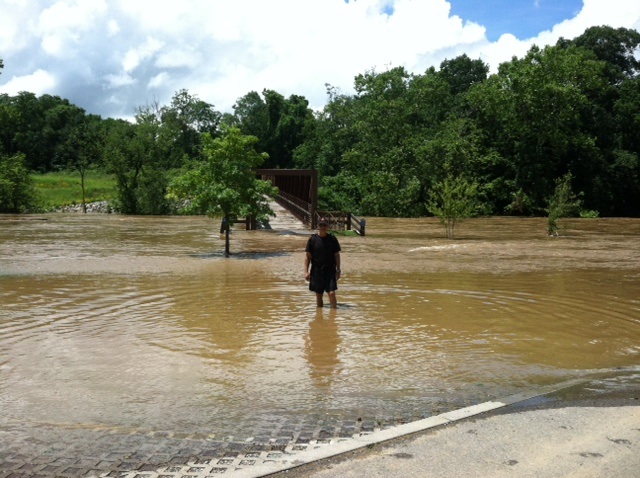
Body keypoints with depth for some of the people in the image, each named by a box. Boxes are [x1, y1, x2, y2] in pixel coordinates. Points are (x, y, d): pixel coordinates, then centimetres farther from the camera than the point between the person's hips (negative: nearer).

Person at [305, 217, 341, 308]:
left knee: (332, 294, -9)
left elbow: (337, 255, 5)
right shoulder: (312, 239, -2)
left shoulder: (333, 239, 1)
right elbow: (307, 256, 1)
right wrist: (306, 271, -3)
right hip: (316, 271, 0)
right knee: (318, 295, 9)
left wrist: (338, 270, 2)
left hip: (330, 270, 0)